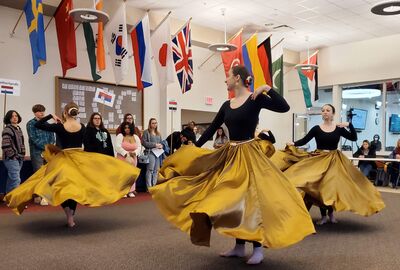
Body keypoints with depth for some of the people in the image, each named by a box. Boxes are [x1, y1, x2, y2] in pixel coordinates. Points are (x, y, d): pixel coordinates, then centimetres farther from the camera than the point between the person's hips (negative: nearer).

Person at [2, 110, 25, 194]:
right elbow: (5, 146, -19)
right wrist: (13, 156, -14)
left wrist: (22, 155, 14)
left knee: (11, 179, 14)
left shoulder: (19, 129, 15)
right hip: (11, 159, -8)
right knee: (16, 180, -12)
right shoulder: (7, 129, -11)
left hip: (19, 158, 8)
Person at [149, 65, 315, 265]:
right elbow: (212, 128, 15)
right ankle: (239, 247, 20)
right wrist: (194, 148, 16)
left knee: (250, 198, -7)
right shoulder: (226, 105, 10)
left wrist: (267, 89, -22)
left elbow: (284, 107, -17)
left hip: (249, 155, -6)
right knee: (232, 198, 8)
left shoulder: (256, 99, -7)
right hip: (230, 155, 7)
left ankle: (258, 249, 7)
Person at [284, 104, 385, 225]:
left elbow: (354, 138, -1)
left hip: (334, 160, 1)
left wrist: (349, 125, -14)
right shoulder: (316, 128, -3)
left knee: (333, 185, 2)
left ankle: (331, 213, 22)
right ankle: (323, 216, 11)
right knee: (320, 186, -1)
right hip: (319, 159, -1)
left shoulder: (339, 128, 1)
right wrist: (293, 144, -23)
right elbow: (304, 140, -6)